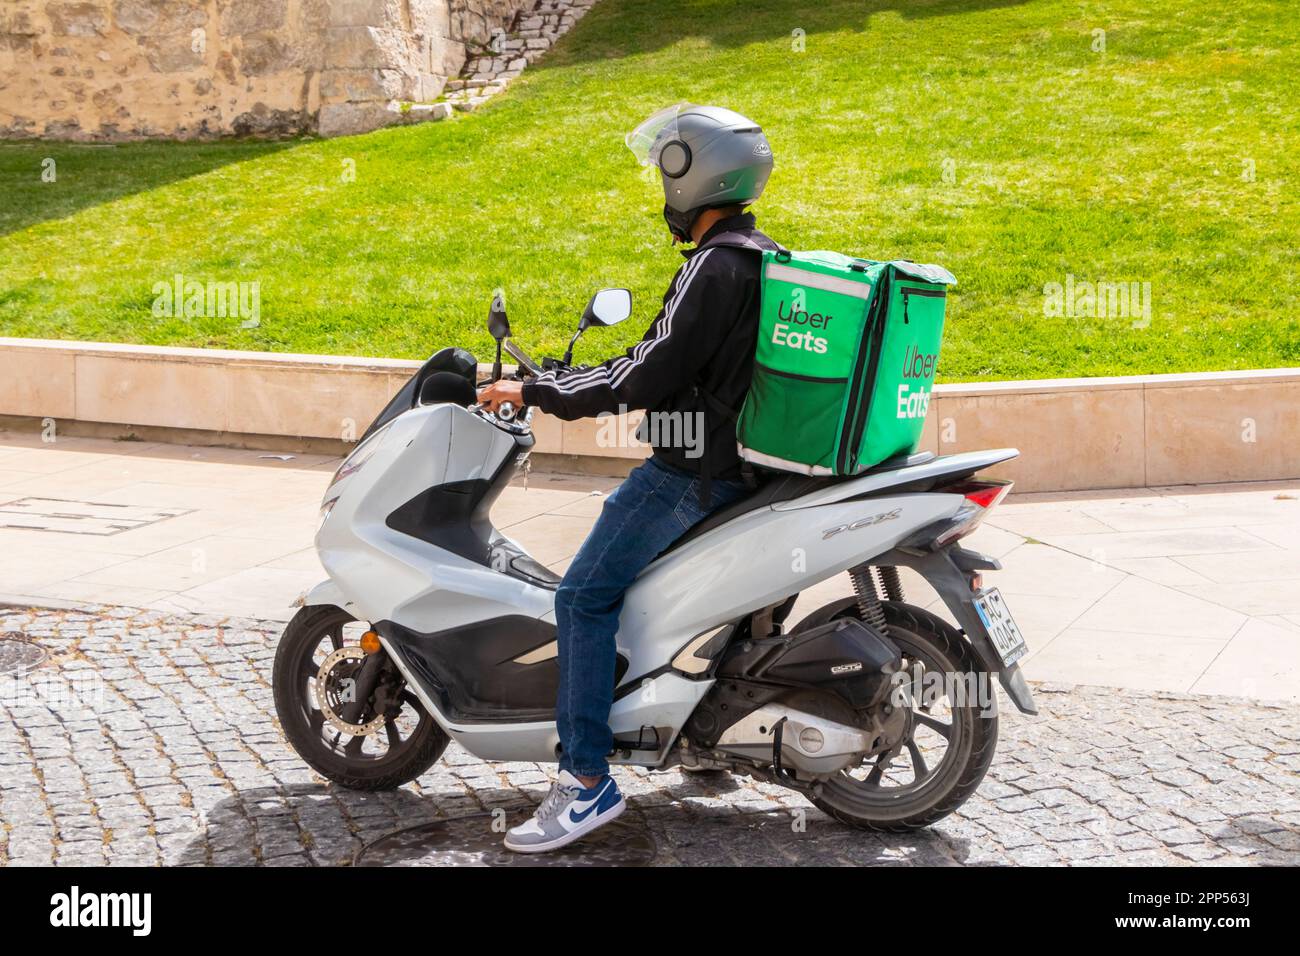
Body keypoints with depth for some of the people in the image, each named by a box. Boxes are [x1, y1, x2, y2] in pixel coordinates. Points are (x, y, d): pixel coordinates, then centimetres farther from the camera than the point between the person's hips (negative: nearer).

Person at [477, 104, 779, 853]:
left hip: (696, 471, -11)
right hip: (737, 457, 11)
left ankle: (587, 781, -16)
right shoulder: (762, 257, 14)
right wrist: (574, 390, 22)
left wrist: (534, 393, -14)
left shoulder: (714, 266, -18)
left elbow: (649, 376, -22)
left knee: (585, 597, -13)